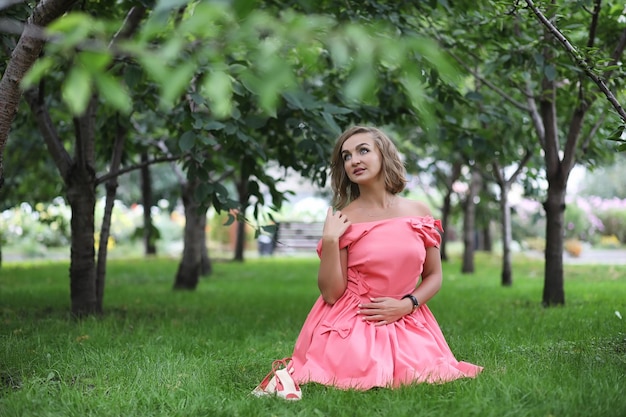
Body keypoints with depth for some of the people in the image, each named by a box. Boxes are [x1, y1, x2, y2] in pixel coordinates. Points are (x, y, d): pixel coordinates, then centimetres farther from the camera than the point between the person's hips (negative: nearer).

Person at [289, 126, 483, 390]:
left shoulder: (419, 213, 3)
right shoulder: (342, 220, -4)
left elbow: (434, 276, 9)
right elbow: (331, 294, -8)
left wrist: (405, 305, -9)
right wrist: (329, 241, -19)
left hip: (406, 322, 3)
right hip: (351, 324, -3)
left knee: (423, 374, -18)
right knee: (359, 376, -24)